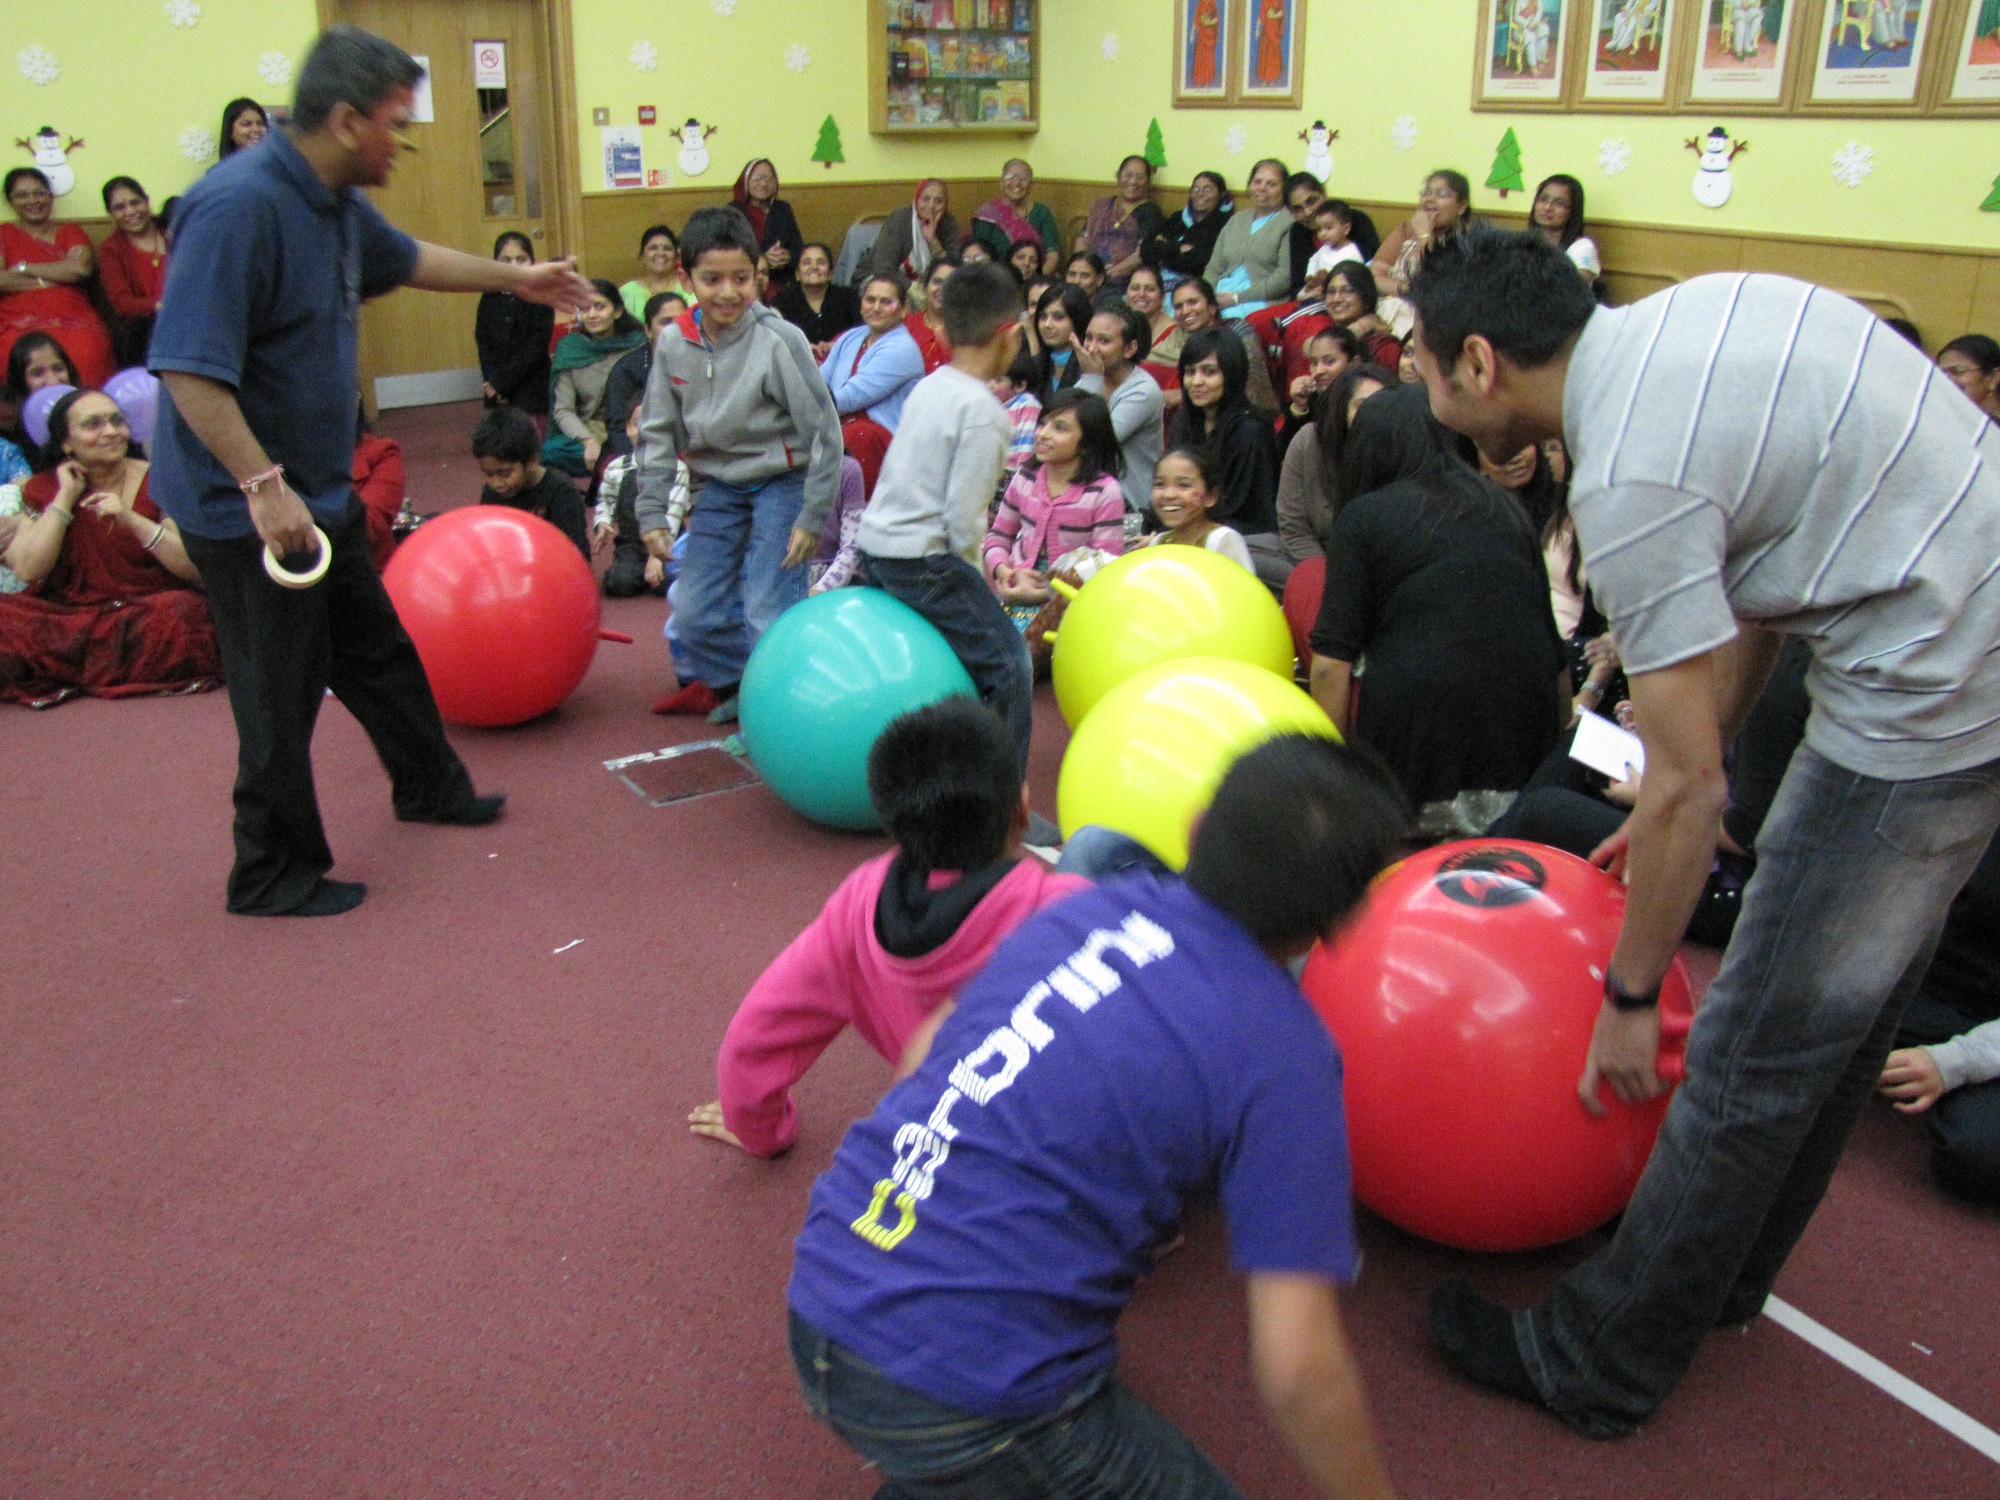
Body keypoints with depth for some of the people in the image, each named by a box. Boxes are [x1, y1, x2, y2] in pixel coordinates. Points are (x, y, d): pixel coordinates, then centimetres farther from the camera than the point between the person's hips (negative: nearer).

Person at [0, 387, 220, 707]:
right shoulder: (44, 489, 9)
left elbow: (197, 569, -11)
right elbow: (27, 571, -6)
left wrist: (132, 520, -22)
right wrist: (66, 497, -6)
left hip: (150, 614, -1)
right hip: (70, 617, 1)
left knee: (180, 614, -34)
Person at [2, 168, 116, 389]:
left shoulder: (71, 233, 24)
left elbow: (81, 268, 2)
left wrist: (24, 268, 5)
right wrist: (44, 282, 2)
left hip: (75, 322, 0)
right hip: (19, 326, 0)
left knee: (86, 354, -36)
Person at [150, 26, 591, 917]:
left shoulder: (335, 202, 6)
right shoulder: (237, 207, -25)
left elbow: (407, 260, 28)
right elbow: (186, 367, -30)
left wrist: (516, 278, 31)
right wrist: (264, 484, -33)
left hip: (321, 492, 10)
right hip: (249, 509, -10)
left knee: (377, 650, 24)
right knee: (282, 694, 3)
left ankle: (431, 786, 45)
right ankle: (273, 875, 20)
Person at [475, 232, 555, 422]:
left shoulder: (540, 299, -4)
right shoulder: (489, 299, 7)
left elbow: (534, 350, -10)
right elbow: (483, 345, 4)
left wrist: (501, 382, -13)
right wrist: (491, 382, -11)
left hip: (530, 390, -3)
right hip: (497, 392, 3)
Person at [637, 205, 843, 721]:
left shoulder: (778, 340, -20)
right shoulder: (675, 342, -5)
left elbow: (824, 431, -14)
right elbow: (657, 432, 4)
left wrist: (813, 517, -12)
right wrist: (652, 512, 1)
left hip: (780, 482, -5)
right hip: (719, 485, 5)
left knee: (768, 615, -12)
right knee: (694, 610, 7)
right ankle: (724, 684, 33)